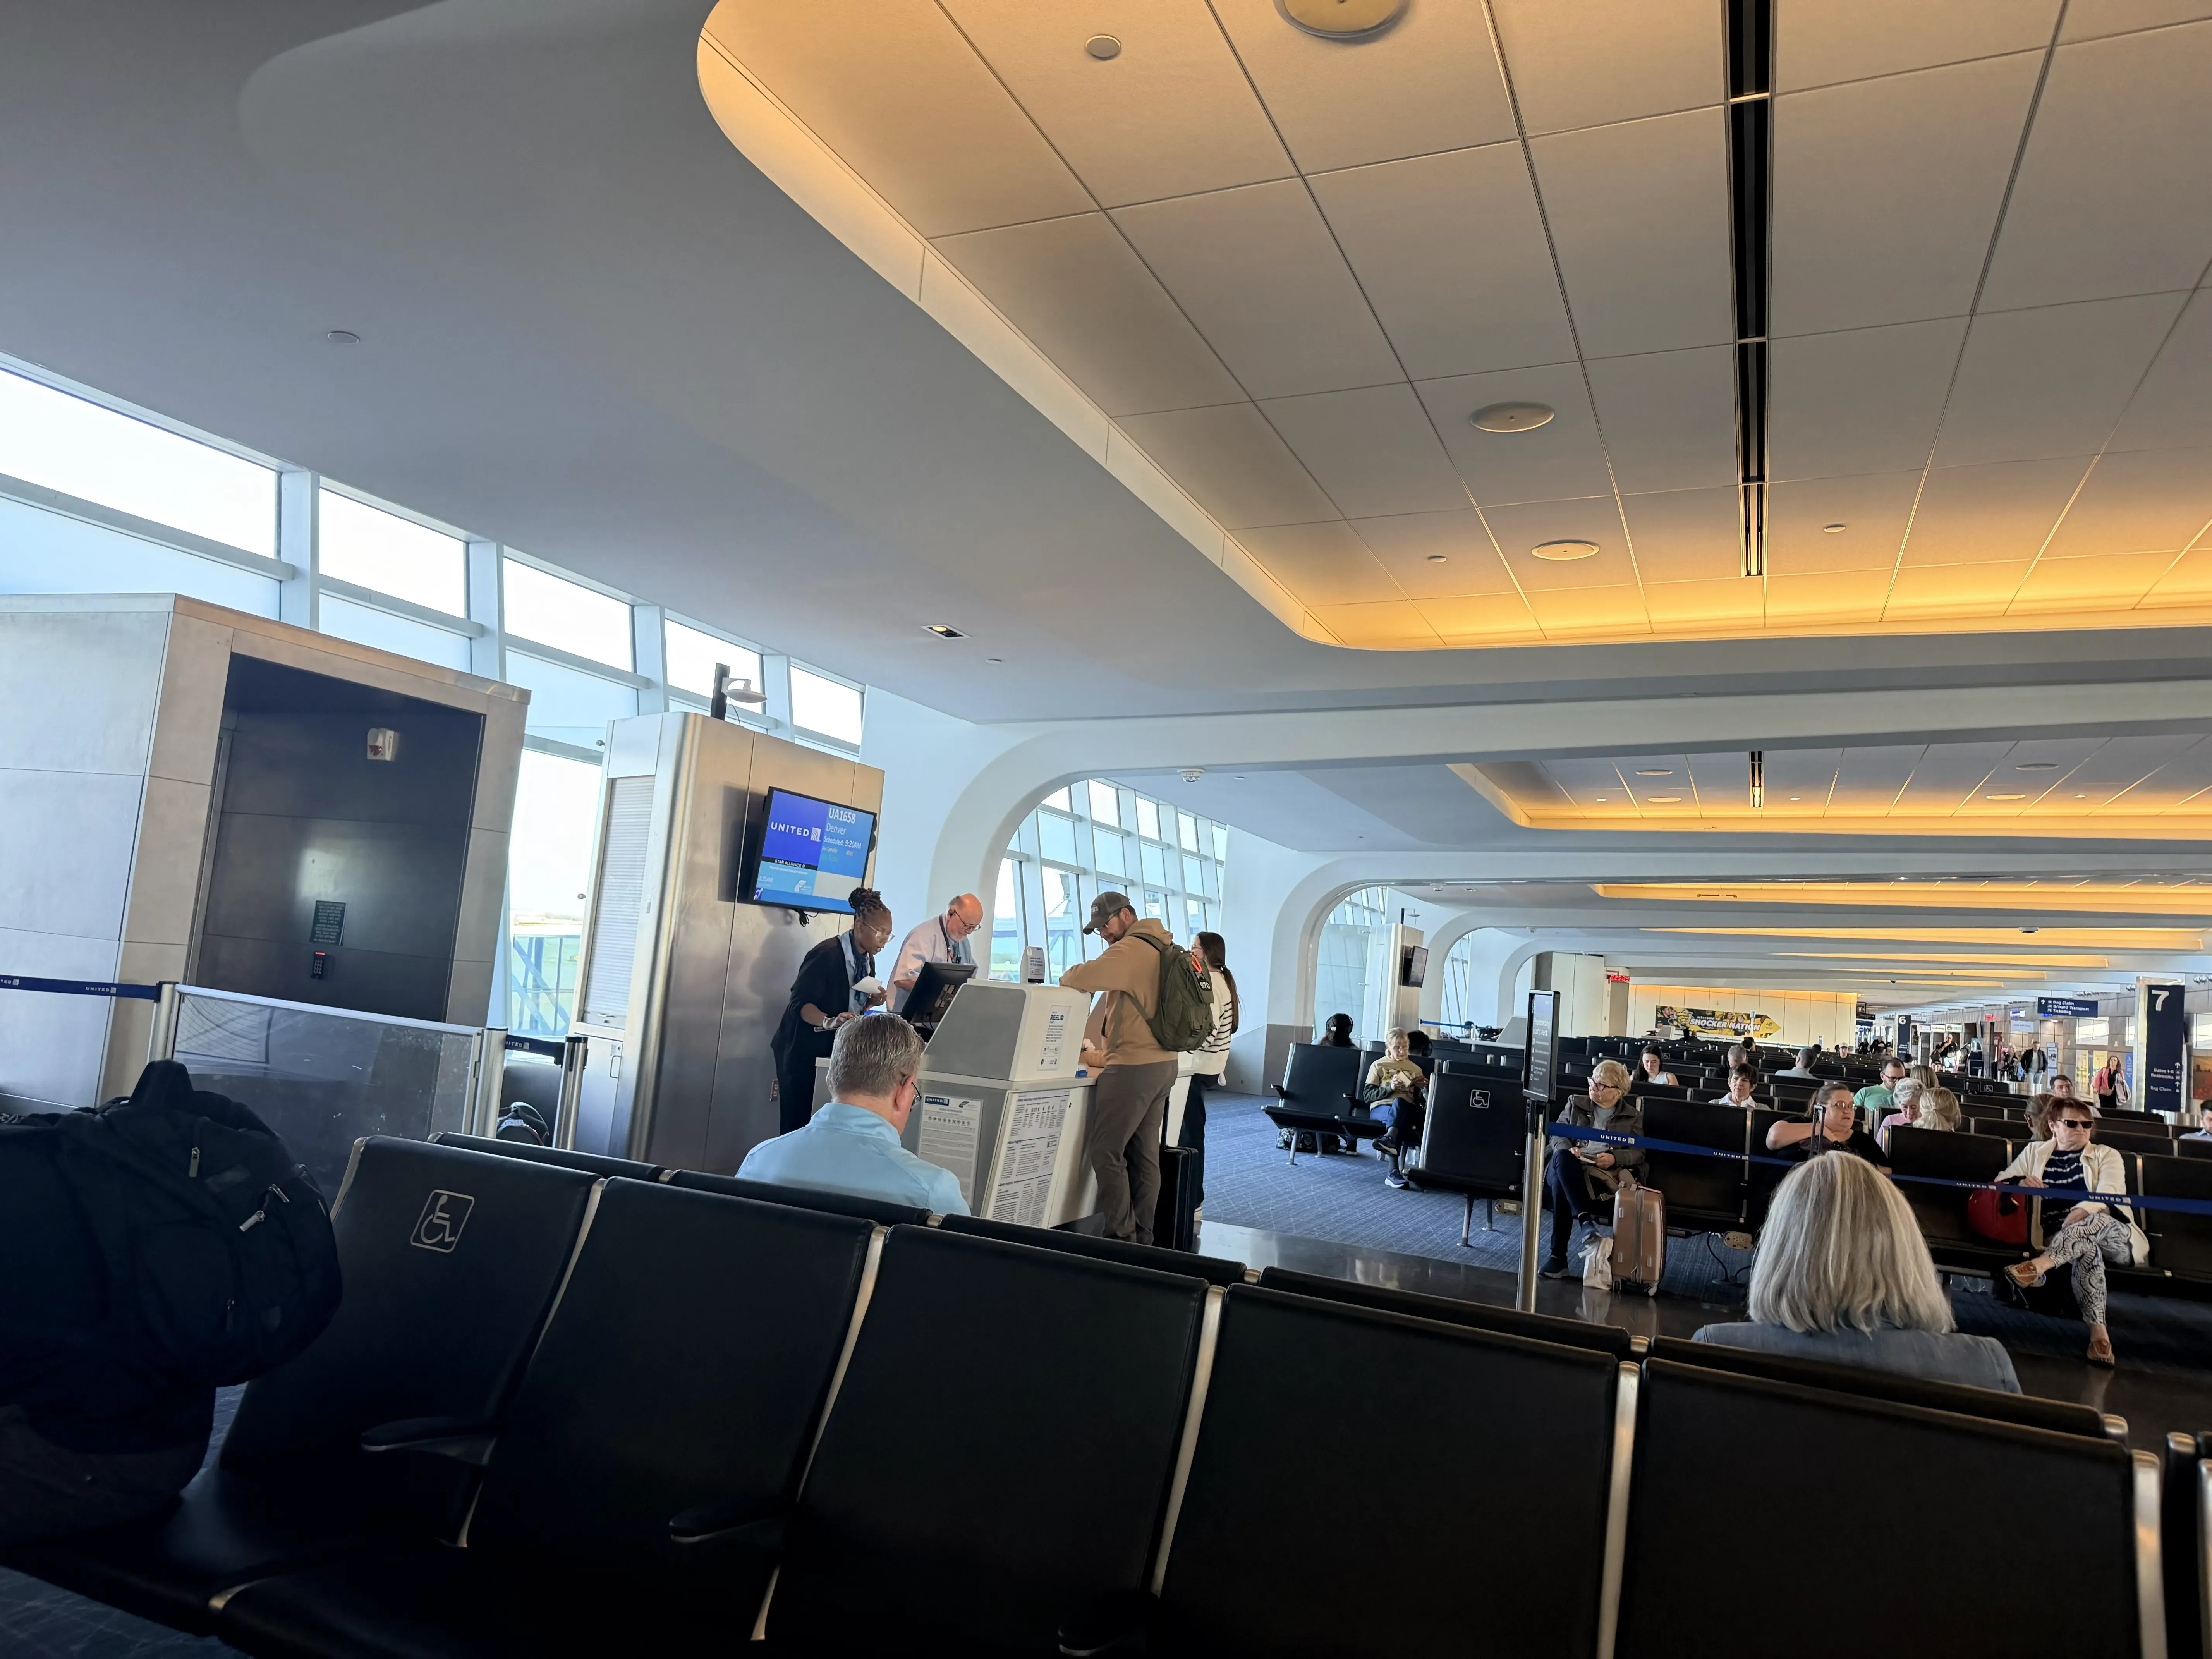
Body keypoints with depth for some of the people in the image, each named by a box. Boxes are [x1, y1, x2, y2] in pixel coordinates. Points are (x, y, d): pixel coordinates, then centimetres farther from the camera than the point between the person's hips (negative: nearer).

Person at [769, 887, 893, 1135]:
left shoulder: (868, 959, 8)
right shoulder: (827, 954, -18)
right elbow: (800, 1003, -23)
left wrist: (872, 1002, -4)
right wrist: (829, 1022, -40)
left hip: (834, 1049, 7)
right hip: (803, 1050, -7)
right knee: (798, 1123, -5)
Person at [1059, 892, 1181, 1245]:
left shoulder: (1130, 950, -15)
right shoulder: (1162, 949, 17)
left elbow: (1080, 978, -24)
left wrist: (1068, 973, 0)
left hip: (1133, 1067, -10)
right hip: (1162, 1063, 10)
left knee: (1105, 1152, -6)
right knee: (1145, 1153, 11)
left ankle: (1122, 1234, -5)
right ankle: (1142, 1237, 15)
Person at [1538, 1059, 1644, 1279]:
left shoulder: (1632, 1117, 21)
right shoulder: (1575, 1104, 26)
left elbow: (1638, 1153, 9)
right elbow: (1557, 1134, 16)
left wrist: (1615, 1158, -12)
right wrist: (1567, 1149, -8)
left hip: (1604, 1172, -2)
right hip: (1570, 1167, 2)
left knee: (1561, 1187, -38)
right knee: (1561, 1157, -41)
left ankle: (1558, 1256, -39)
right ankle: (1586, 1221, -50)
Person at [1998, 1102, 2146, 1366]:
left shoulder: (2107, 1156, 18)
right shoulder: (2035, 1152, 23)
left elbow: (2110, 1194, -4)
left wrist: (2081, 1212, -27)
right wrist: (2020, 1182, -10)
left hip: (2113, 1236, 0)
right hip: (2057, 1237, 0)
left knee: (2095, 1220, -37)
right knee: (2087, 1249, -37)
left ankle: (2041, 1265, -59)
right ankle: (2098, 1331, -50)